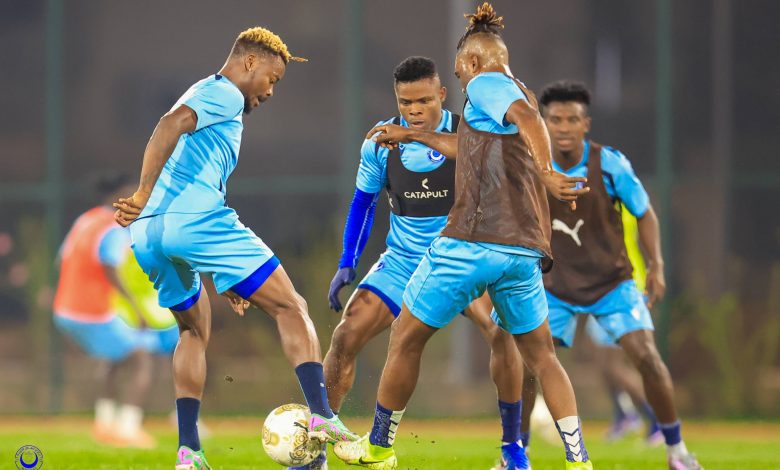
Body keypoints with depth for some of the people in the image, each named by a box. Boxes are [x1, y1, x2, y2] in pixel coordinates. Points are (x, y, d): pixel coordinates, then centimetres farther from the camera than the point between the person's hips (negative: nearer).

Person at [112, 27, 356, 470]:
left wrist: (227, 280, 32)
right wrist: (143, 196, -22)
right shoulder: (224, 94, 4)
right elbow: (170, 126, -17)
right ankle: (322, 417, -13)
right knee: (291, 307, 1)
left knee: (195, 330, 26)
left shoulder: (204, 95, 33)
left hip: (149, 234, 9)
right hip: (195, 220, -9)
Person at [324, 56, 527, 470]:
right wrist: (346, 264, 1)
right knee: (345, 337, -10)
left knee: (501, 330, -27)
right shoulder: (380, 143, -7)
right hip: (403, 261, 3)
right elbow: (363, 204, 7)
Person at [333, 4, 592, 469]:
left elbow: (527, 116, -22)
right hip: (525, 251, 7)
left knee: (406, 338, 10)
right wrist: (412, 135, 50)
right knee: (542, 355, 15)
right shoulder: (519, 94, 24)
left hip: (473, 240, -7)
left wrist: (546, 173, -35)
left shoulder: (485, 83, 0)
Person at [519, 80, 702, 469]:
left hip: (612, 283, -1)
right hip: (556, 287, 1)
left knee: (646, 357, -14)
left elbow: (644, 213, -2)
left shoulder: (610, 164, -15)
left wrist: (656, 266, -11)